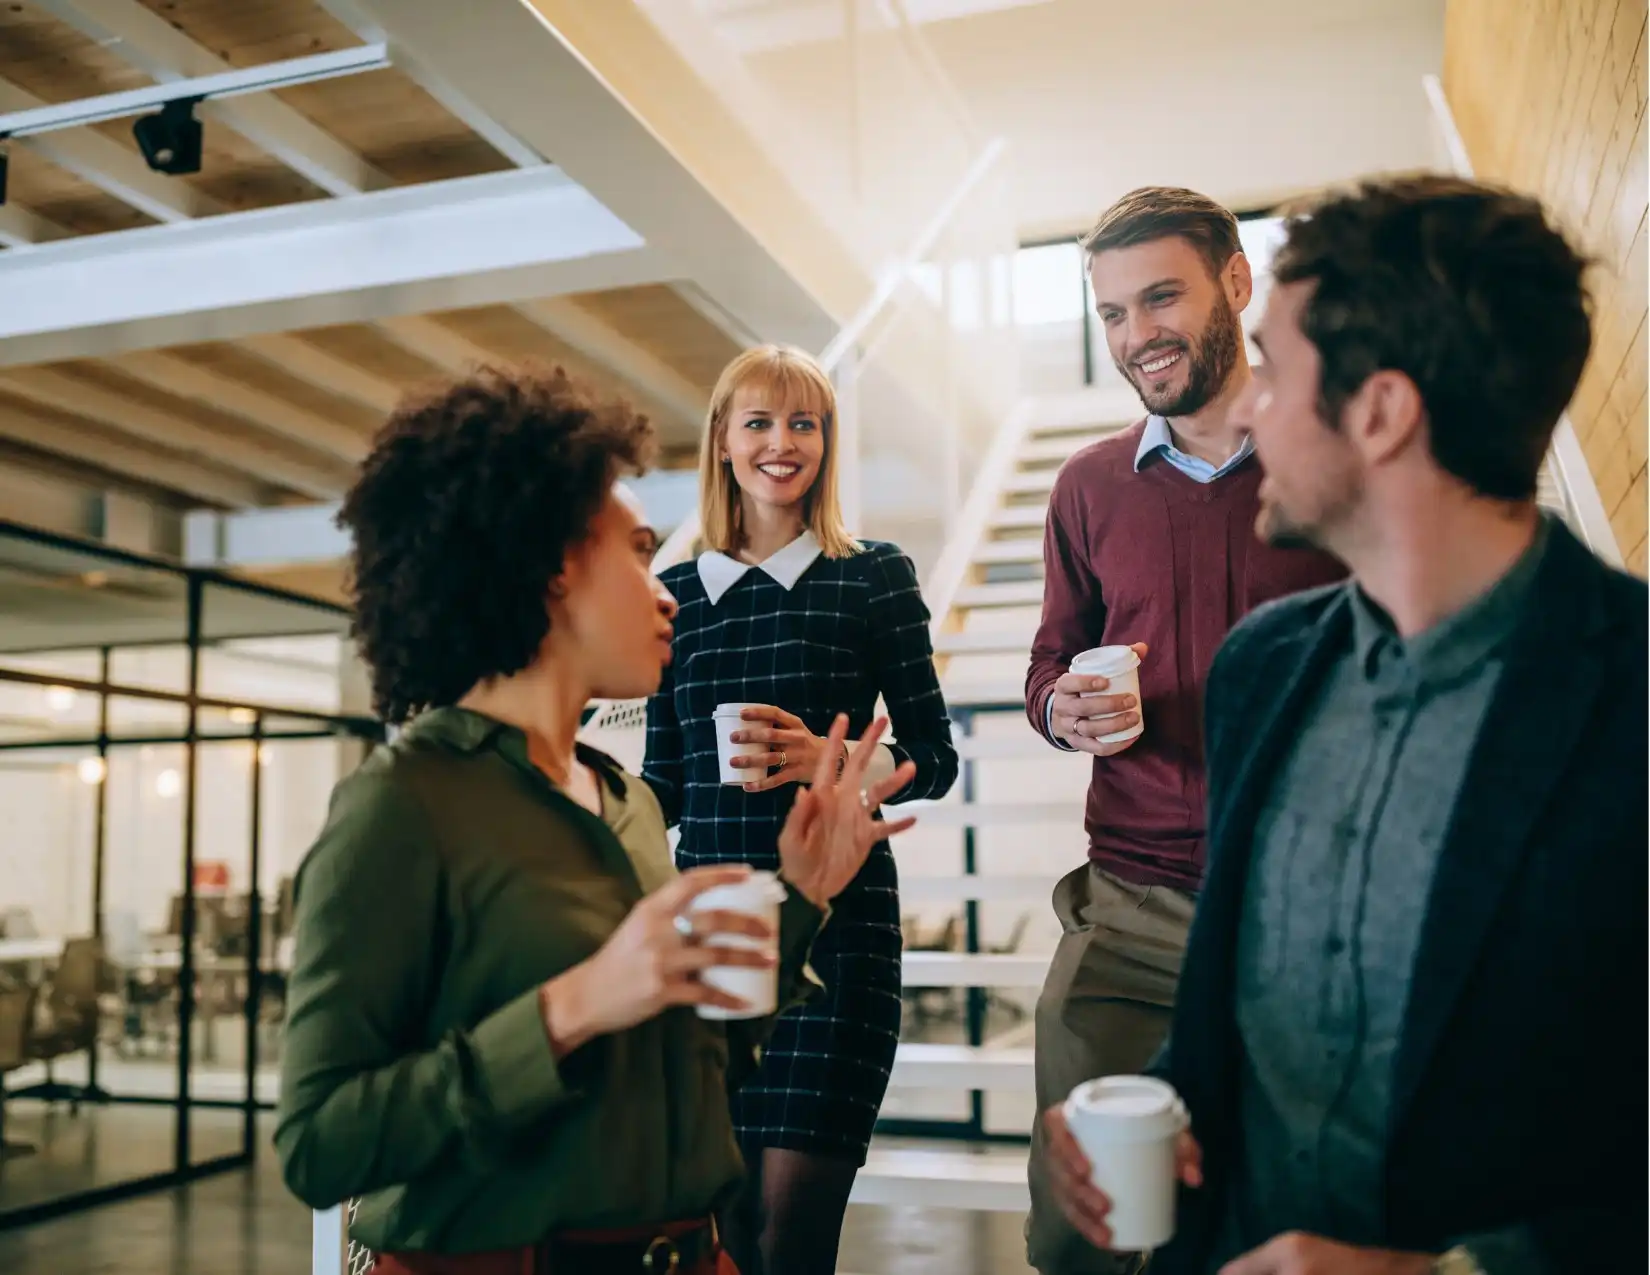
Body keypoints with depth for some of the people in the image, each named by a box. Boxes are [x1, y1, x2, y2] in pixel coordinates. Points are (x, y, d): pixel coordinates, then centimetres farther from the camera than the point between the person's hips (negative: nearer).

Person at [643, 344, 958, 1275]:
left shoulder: (876, 578, 1)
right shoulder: (677, 593, 10)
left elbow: (935, 760, 1)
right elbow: (664, 784, 15)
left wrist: (827, 760, -15)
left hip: (836, 915, -3)